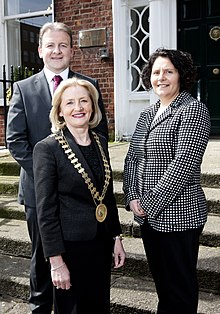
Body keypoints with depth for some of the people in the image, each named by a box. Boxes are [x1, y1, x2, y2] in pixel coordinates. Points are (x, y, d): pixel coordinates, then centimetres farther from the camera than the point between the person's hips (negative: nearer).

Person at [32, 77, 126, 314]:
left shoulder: (100, 142, 5)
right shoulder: (47, 148, -14)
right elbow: (46, 211, -14)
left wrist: (116, 237, 11)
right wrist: (56, 262, -15)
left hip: (101, 243, 6)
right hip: (70, 246, -6)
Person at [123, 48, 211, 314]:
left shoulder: (193, 110, -10)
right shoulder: (147, 114, 12)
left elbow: (183, 164, -19)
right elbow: (132, 158, 11)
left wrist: (150, 203, -17)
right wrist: (132, 197, -2)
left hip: (178, 215, -7)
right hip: (147, 214, 7)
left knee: (180, 286, 7)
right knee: (160, 280, 20)